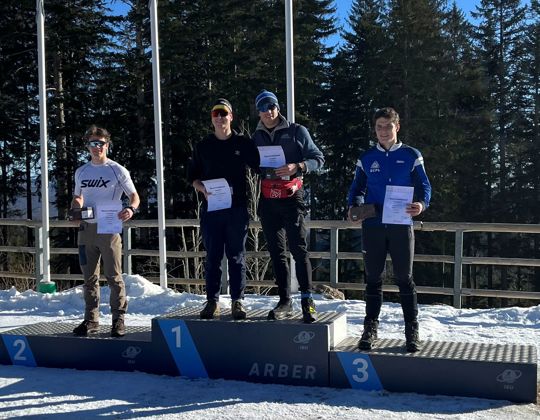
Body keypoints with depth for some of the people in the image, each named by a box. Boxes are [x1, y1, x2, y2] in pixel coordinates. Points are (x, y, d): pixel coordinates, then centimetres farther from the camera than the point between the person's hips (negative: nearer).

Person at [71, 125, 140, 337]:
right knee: (89, 277, 10)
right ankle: (91, 320, 19)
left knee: (114, 276, -3)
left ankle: (118, 320, 5)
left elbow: (134, 196, -1)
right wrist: (76, 208, 1)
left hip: (109, 228, -5)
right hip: (86, 229, 5)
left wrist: (131, 209, -24)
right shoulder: (81, 172, 14)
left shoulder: (117, 170, -1)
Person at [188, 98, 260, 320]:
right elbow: (192, 175, 14)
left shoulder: (243, 143, 6)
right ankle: (212, 300, 12)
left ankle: (237, 300, 11)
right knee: (212, 256, 4)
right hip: (211, 208, 1)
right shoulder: (203, 146, 11)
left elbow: (260, 167, 9)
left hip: (237, 208, -1)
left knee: (237, 256, 3)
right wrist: (202, 188, -5)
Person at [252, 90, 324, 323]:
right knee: (276, 252, 6)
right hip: (268, 200, 4)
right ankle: (285, 301, 12)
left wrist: (297, 167, -15)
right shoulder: (256, 137, 14)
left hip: (292, 197, -4)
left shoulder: (296, 131, 2)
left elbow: (318, 159, 2)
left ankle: (307, 300, -5)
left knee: (299, 248, -10)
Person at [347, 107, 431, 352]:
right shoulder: (366, 158, 9)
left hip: (401, 226, -2)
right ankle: (370, 329, 18)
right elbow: (357, 188, 13)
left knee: (405, 279, 3)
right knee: (373, 279, 8)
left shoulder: (411, 156, 4)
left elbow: (424, 186, 3)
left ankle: (412, 332, 12)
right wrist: (354, 206, -8)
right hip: (372, 227, 2)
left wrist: (421, 204, -19)